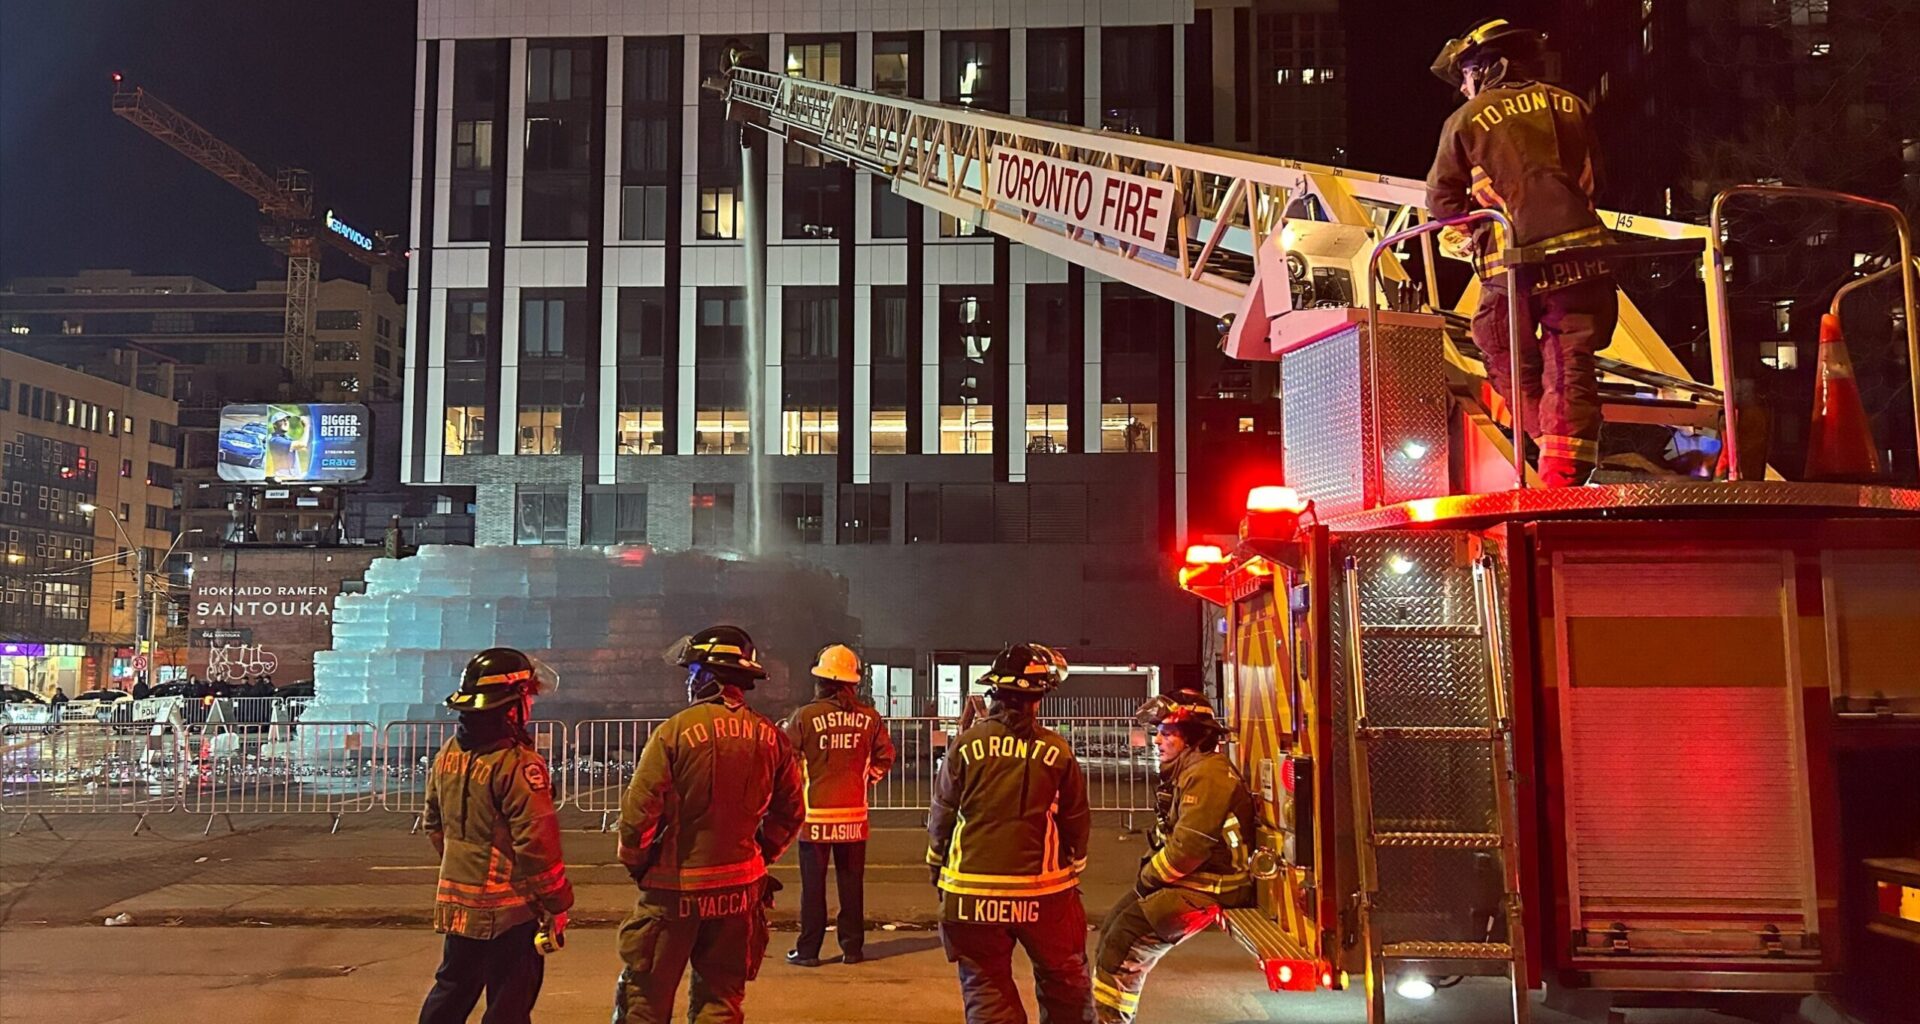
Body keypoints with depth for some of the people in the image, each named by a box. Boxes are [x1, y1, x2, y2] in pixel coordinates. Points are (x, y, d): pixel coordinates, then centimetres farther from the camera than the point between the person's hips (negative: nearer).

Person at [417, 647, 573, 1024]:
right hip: (508, 908, -7)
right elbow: (537, 843, -22)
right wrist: (557, 904, -12)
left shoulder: (448, 754, 4)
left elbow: (434, 823, 15)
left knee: (451, 992, 22)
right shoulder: (518, 763, -22)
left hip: (457, 901, 8)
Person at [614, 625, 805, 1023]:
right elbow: (789, 813, 6)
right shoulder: (770, 737, -1)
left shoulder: (675, 732, -13)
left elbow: (638, 811, -14)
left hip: (673, 886, -3)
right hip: (739, 887, 3)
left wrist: (635, 864, 2)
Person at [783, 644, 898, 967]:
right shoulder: (869, 717, -1)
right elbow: (885, 756, 5)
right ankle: (852, 947, 17)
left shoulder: (805, 716, -10)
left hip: (815, 811, -2)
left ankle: (808, 950, 11)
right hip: (854, 813, 3)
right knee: (851, 883, 12)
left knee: (813, 885, 6)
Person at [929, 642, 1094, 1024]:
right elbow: (1075, 820, 3)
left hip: (973, 891, 0)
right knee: (1064, 981, 18)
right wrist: (1074, 869, 20)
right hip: (1043, 890, 0)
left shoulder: (966, 745, -5)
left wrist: (936, 866, 18)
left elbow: (942, 814, 2)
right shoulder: (1057, 750, -5)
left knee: (986, 985, 8)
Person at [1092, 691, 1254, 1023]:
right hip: (1187, 880, 11)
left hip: (1207, 890, -11)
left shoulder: (1208, 775, -20)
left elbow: (1188, 847, -25)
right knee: (1112, 930, 11)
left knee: (1124, 948, -14)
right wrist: (1149, 872, 3)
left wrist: (1148, 877, -12)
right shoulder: (1190, 770, 14)